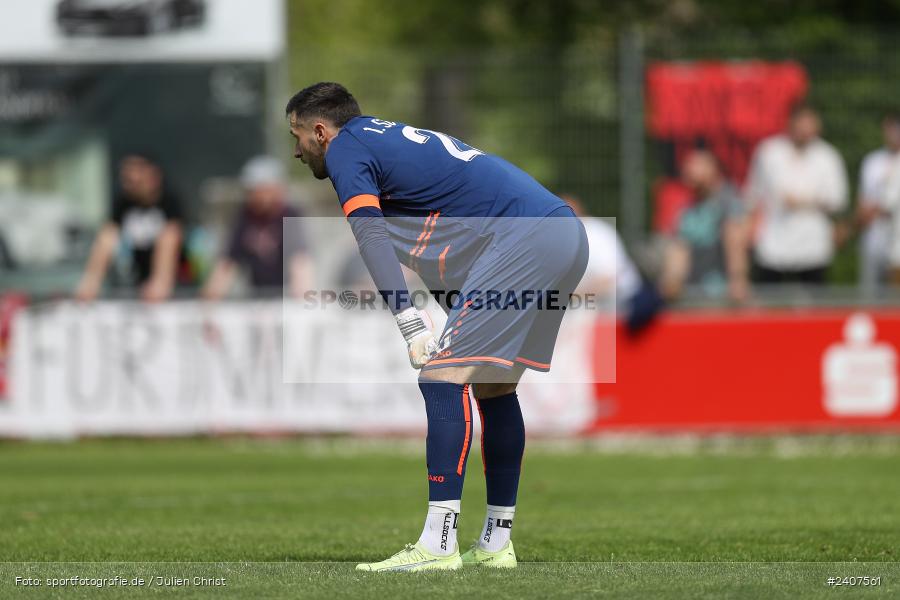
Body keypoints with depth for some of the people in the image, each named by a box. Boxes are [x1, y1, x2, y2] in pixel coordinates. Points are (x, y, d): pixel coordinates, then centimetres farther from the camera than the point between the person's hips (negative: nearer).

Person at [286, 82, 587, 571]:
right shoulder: (389, 135, 27)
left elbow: (371, 236, -16)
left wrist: (410, 325, -26)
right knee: (492, 386, 16)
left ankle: (438, 545, -17)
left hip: (525, 236, -10)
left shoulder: (345, 150, -1)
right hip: (566, 233, 10)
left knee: (444, 375, -12)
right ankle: (496, 545, 18)